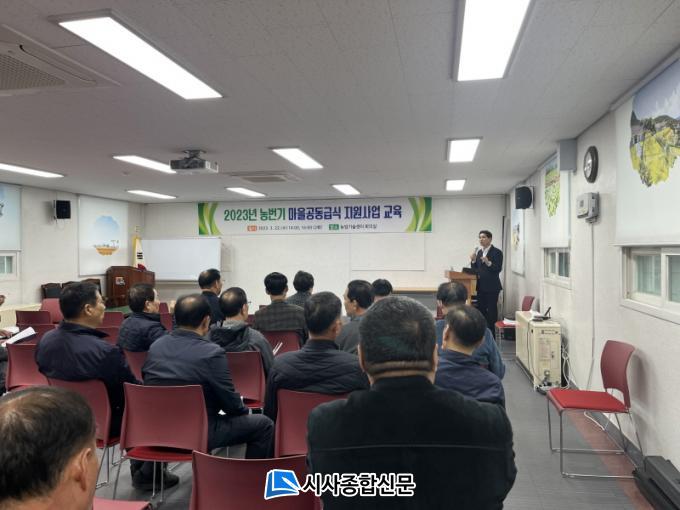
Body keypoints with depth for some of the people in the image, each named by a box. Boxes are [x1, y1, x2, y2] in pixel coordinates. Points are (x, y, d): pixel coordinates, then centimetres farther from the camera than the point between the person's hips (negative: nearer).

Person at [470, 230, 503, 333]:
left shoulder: (497, 252, -6)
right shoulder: (478, 251, 13)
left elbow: (498, 269, -14)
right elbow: (475, 269, 13)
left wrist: (488, 263, -29)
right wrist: (473, 260, -5)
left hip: (492, 286, -6)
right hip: (480, 286, 6)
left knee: (491, 311, -3)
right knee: (480, 310, 10)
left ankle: (491, 334, 4)